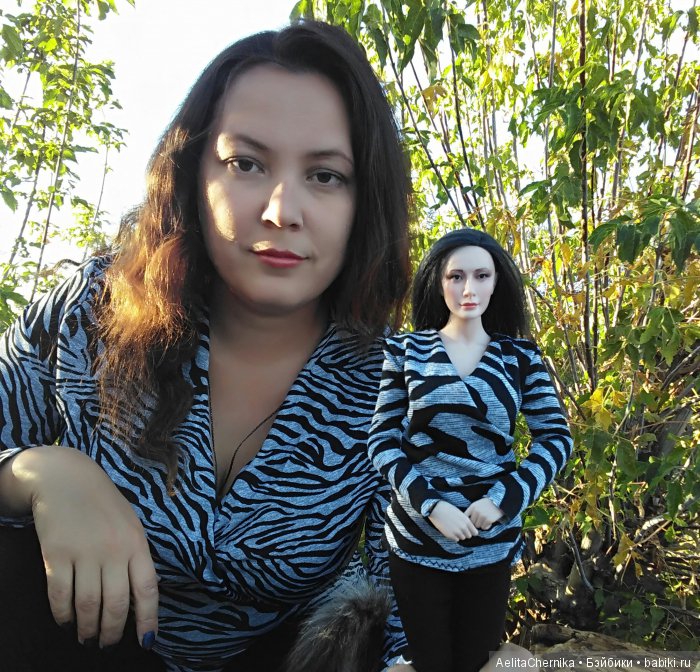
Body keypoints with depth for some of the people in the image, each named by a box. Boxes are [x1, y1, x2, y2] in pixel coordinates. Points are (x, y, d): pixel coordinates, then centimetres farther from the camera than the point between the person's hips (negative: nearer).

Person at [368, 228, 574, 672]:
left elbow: (556, 439, -3)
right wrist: (430, 503, -17)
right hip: (417, 539, -1)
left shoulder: (520, 356, 0)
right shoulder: (406, 349, -3)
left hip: (492, 543, 1)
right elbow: (382, 441, -5)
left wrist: (502, 500, -15)